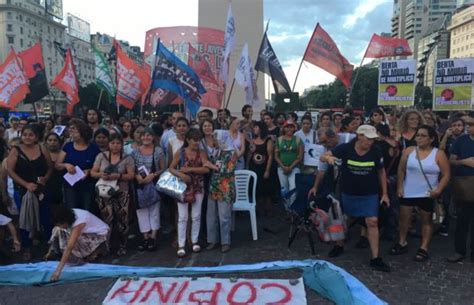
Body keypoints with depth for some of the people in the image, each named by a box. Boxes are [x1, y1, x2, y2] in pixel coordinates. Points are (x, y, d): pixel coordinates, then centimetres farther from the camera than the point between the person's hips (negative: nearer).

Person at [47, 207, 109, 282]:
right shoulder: (68, 215, -17)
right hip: (88, 232, 8)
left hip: (100, 234, -8)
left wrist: (58, 270, -43)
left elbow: (69, 247, -41)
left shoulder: (79, 222, -37)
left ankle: (97, 250, -10)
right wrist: (50, 252, -1)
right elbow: (59, 228, -1)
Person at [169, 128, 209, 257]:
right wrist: (181, 174, -19)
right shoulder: (180, 152, -2)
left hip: (198, 187, 2)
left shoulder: (201, 153, 0)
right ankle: (181, 245, 5)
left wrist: (189, 169, -18)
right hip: (183, 187, -1)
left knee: (196, 216, 9)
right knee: (182, 217, -1)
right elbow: (171, 168, 0)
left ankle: (195, 241, 23)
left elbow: (206, 169, -12)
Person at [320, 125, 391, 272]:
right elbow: (323, 157, -14)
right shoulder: (345, 148, -17)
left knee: (372, 222, -6)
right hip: (348, 192, 0)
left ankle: (375, 258, 4)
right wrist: (329, 158, -39)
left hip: (370, 194, 0)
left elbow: (381, 172, 2)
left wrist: (384, 193, 2)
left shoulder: (376, 152, -11)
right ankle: (339, 245, 40)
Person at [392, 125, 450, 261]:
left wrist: (438, 190, -19)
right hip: (408, 192, 2)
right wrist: (400, 187, 0)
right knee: (404, 217, 8)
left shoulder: (439, 154, -9)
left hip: (427, 194, -2)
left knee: (427, 220, 10)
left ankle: (423, 248, 18)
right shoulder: (409, 151, -2)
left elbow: (446, 175, -8)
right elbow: (401, 170, 4)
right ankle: (402, 243, 24)